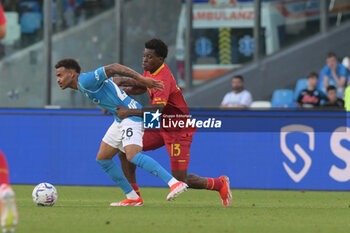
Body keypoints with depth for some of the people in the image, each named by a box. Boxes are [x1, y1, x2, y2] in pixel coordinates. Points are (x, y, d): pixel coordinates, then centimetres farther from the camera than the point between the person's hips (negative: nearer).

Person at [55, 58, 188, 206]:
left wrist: (142, 80, -25)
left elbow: (113, 68, -20)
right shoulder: (83, 84, 15)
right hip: (120, 119, 11)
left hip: (131, 116, -11)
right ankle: (132, 198, 14)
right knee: (102, 158, 11)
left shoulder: (85, 81, -14)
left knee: (133, 156, -28)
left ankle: (175, 183, -33)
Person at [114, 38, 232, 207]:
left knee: (180, 180, -7)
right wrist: (123, 83, 8)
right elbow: (142, 86, 26)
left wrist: (130, 112, -39)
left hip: (177, 130, -9)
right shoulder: (150, 72, 3)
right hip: (160, 127, 9)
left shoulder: (163, 79, -26)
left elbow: (158, 109, -38)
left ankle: (220, 184, 17)